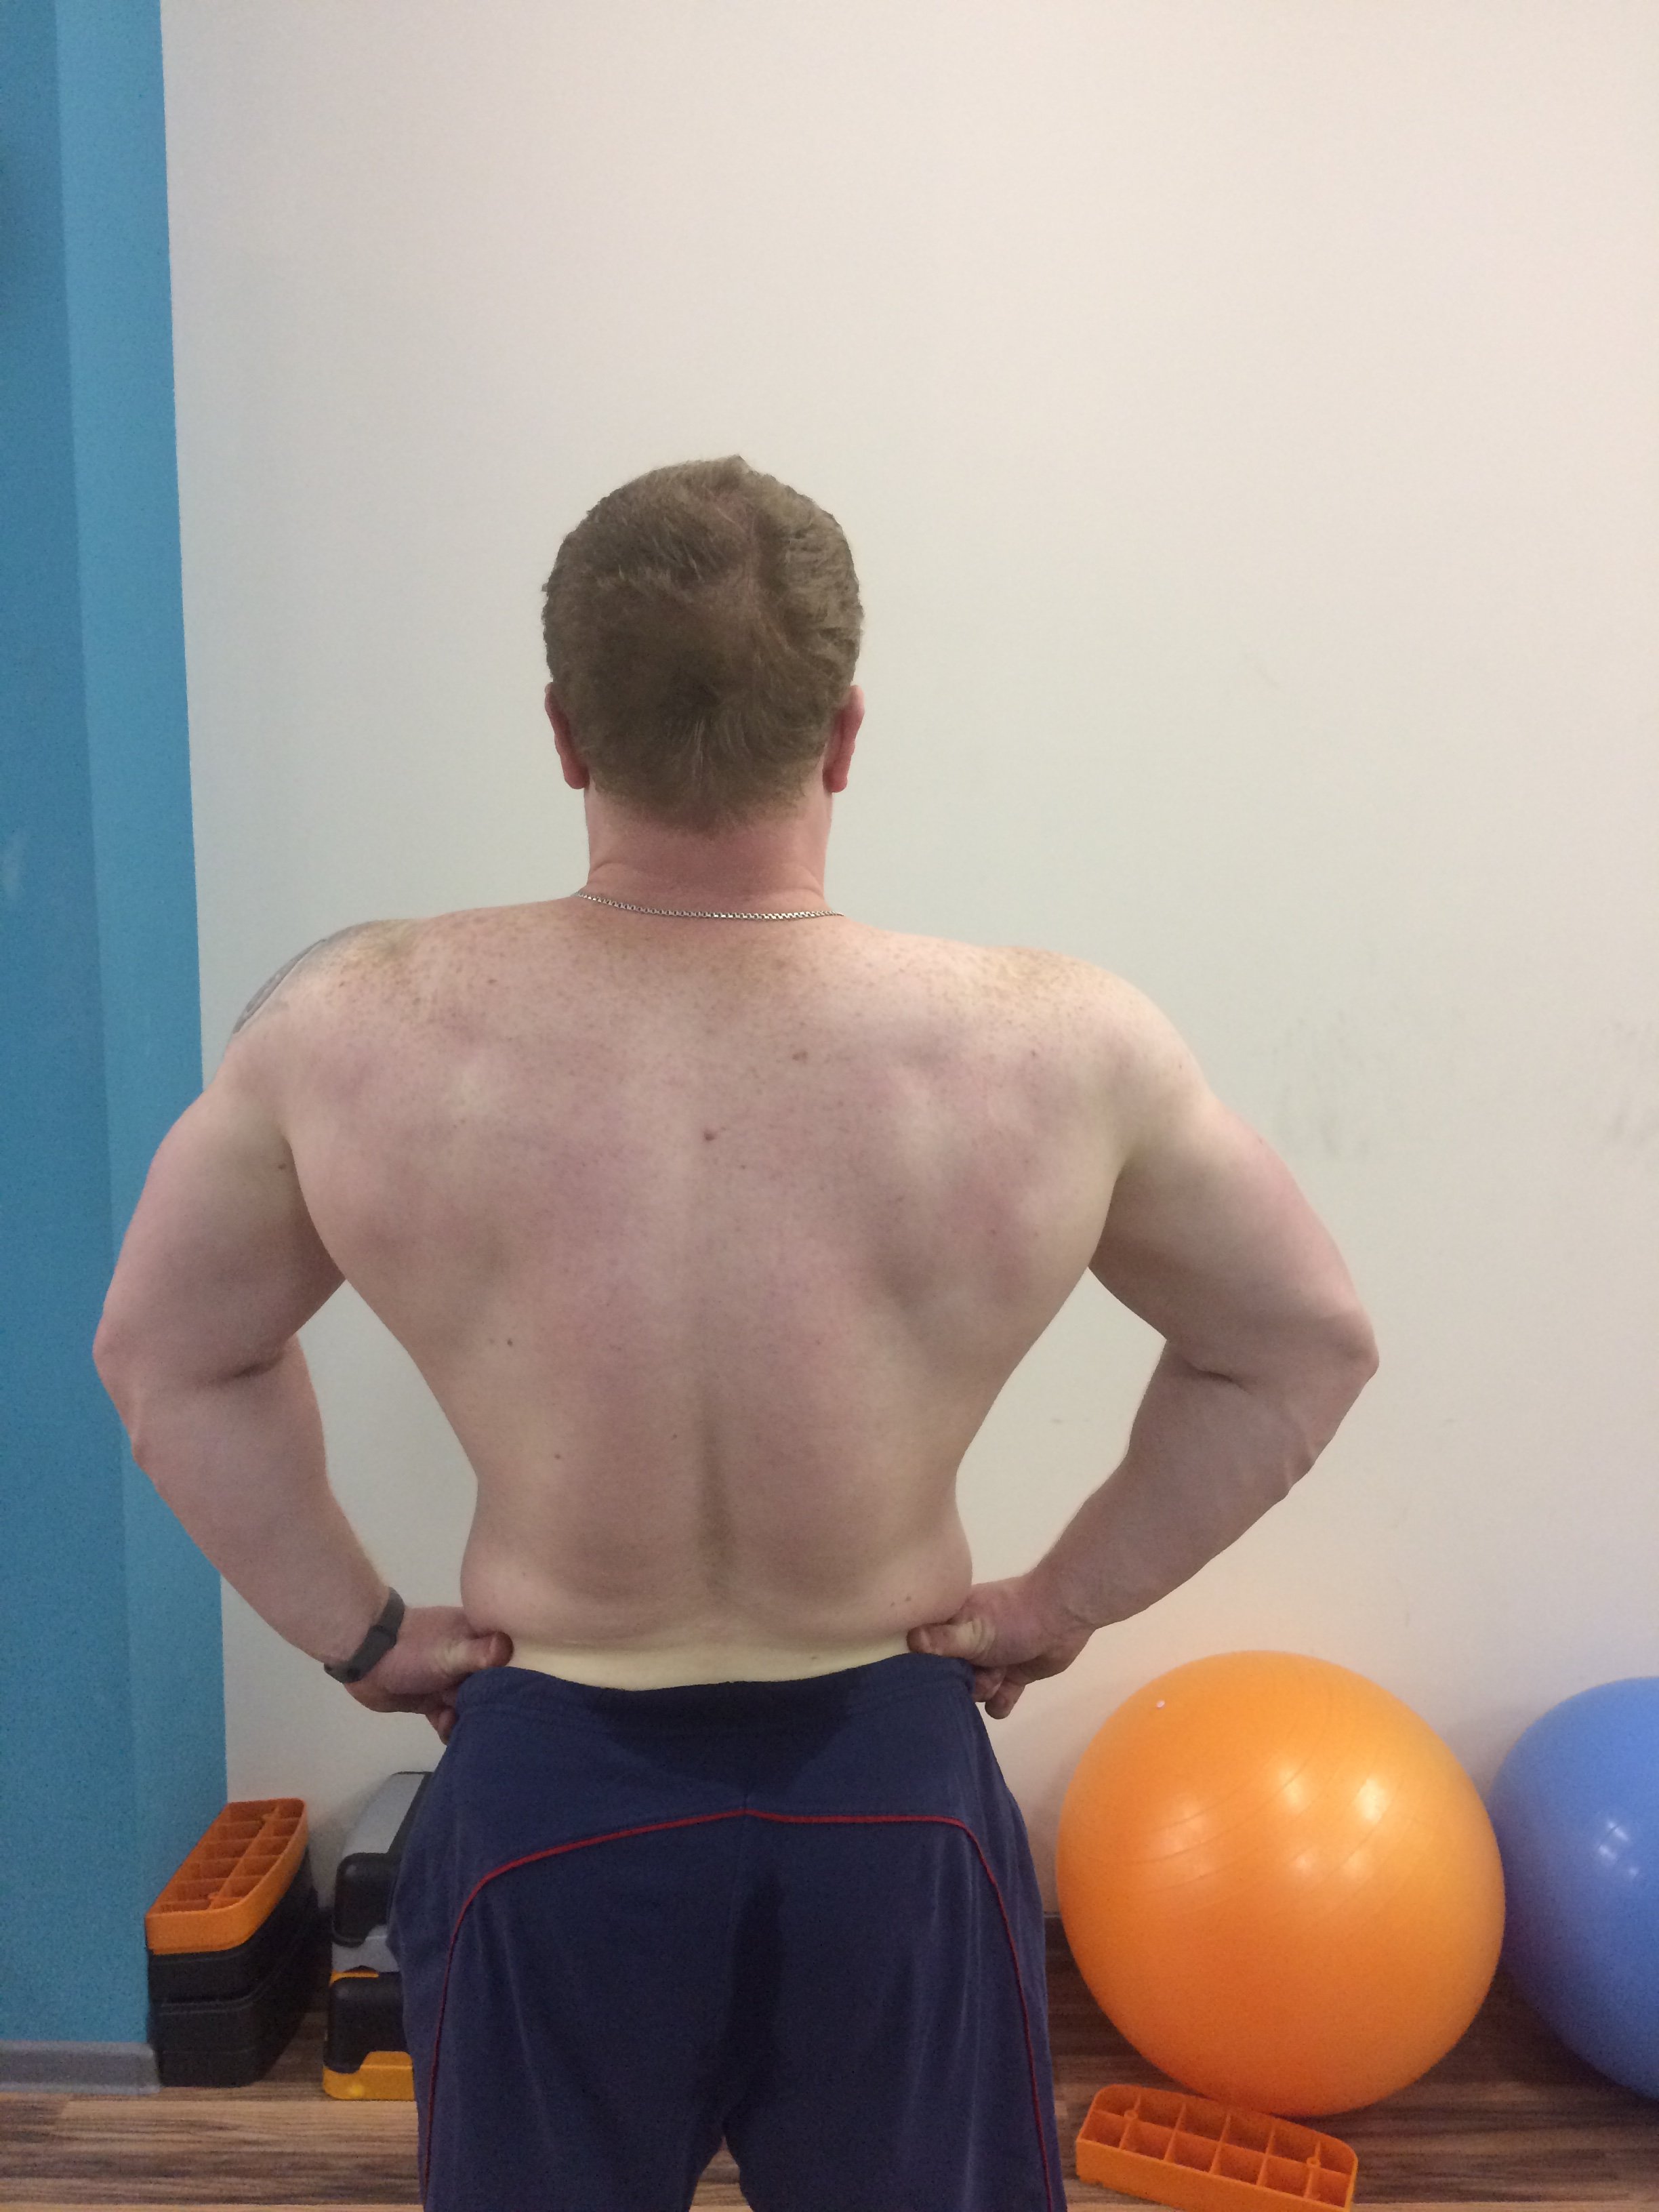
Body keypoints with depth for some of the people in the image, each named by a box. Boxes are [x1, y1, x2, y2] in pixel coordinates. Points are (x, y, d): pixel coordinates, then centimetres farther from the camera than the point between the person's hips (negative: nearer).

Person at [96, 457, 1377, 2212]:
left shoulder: (353, 1030, -16)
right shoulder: (1060, 1046, -18)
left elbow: (164, 1353, 1)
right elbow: (1307, 1344, -1)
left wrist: (351, 1628, 7)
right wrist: (1068, 1600, 4)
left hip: (542, 1794, 1)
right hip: (894, 1796, 0)